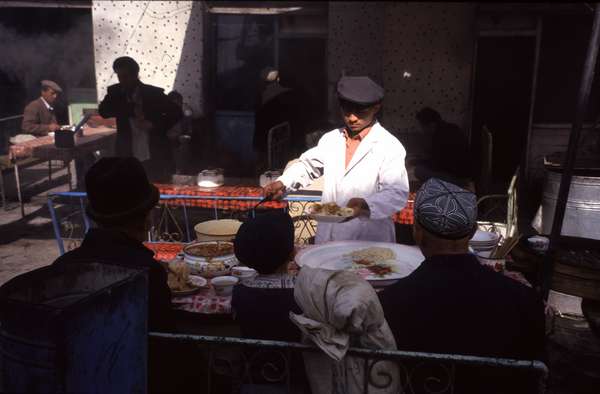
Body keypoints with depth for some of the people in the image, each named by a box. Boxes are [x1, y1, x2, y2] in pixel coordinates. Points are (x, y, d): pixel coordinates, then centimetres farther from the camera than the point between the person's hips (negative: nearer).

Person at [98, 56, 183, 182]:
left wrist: (154, 125, -13)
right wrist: (132, 109, -16)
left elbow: (177, 113, 0)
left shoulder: (153, 93, -2)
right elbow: (103, 111, -9)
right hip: (128, 159, 1)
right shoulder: (115, 92, 5)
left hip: (156, 158, -1)